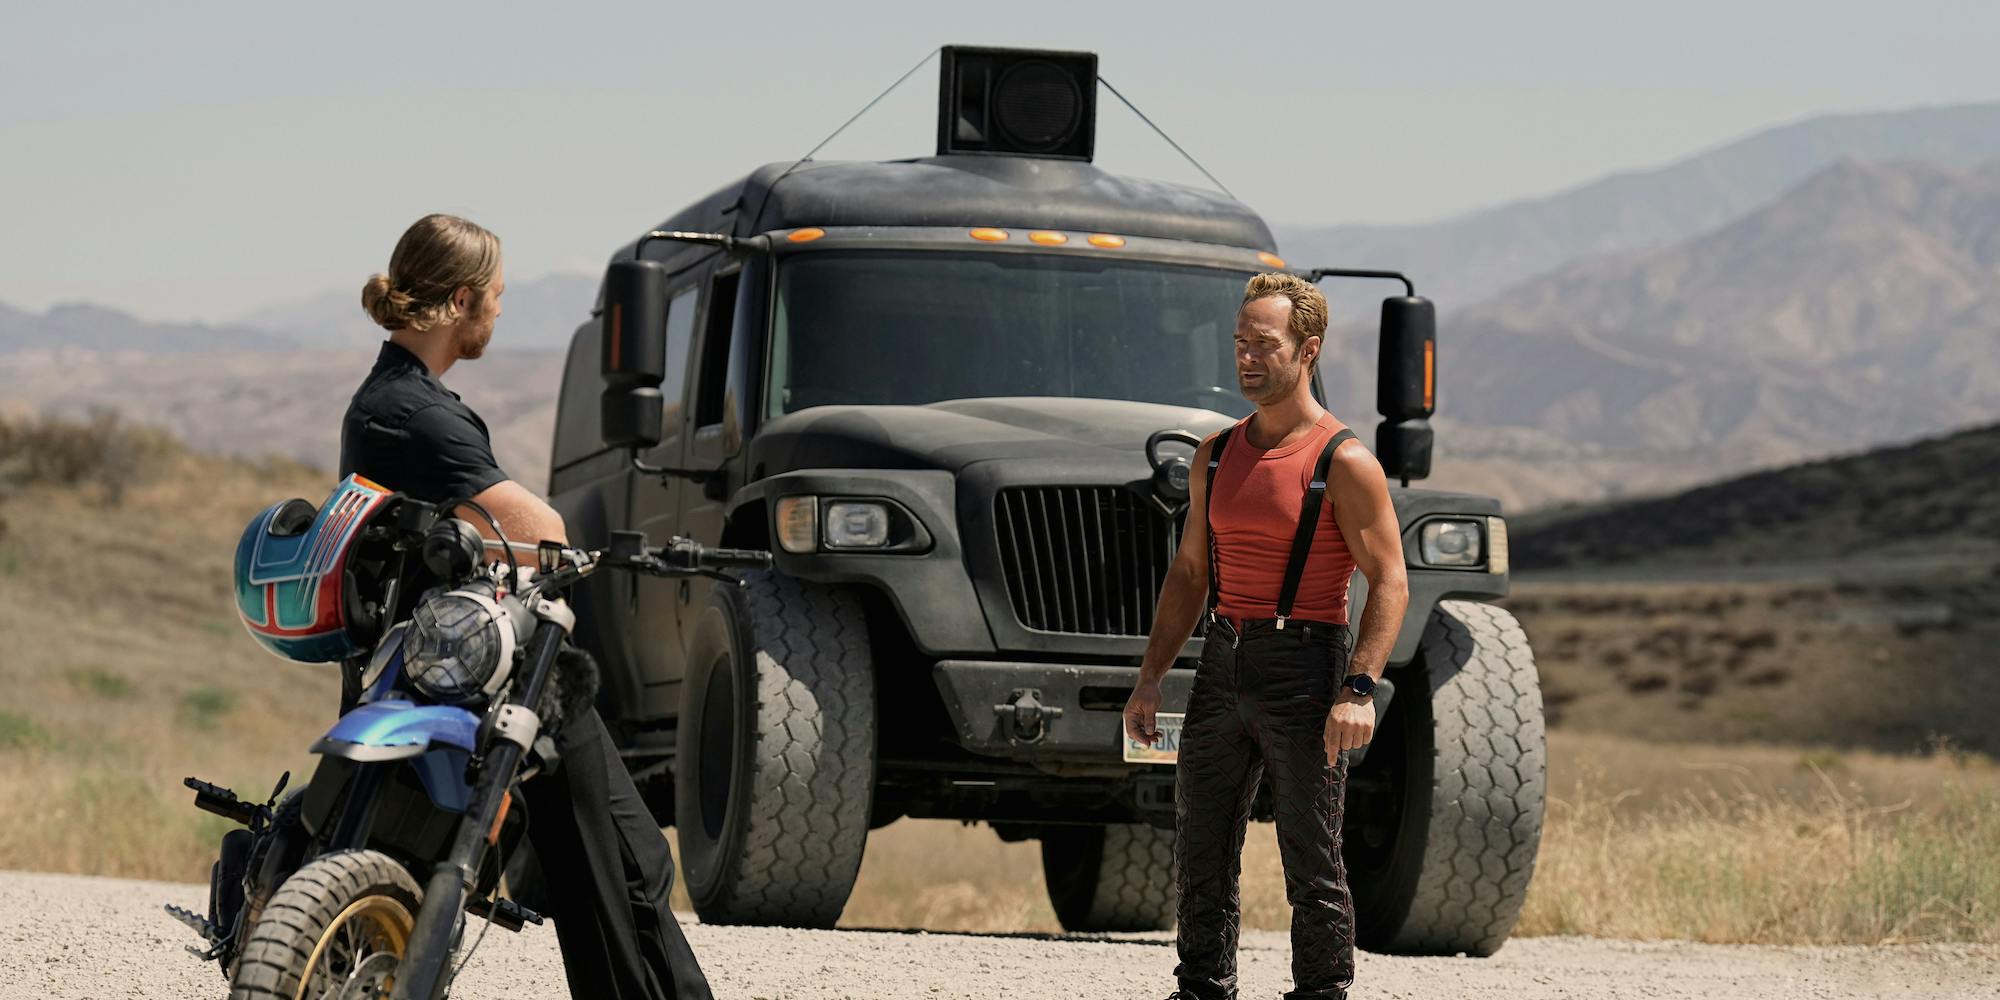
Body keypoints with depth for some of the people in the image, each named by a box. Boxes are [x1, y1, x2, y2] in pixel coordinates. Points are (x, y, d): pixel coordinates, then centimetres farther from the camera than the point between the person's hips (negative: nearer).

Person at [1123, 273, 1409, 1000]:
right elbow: (1190, 573, 18)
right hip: (1223, 666, 6)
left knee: (1311, 860, -2)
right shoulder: (1217, 456, 12)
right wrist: (1151, 679, 11)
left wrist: (1359, 689, -22)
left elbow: (1390, 584, -10)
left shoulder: (1344, 463, -7)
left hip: (1304, 667, -6)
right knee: (1200, 853, 8)